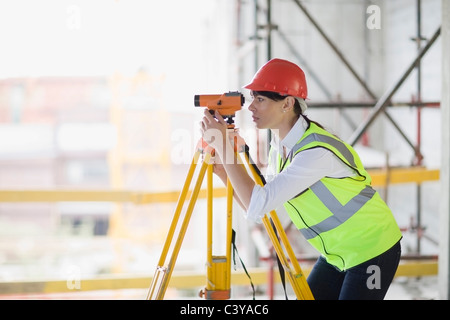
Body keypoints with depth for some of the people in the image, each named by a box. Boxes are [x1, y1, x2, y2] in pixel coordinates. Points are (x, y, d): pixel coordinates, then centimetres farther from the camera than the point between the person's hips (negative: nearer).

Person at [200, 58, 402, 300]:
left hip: (371, 251, -8)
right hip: (337, 253, 8)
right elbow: (257, 209, 3)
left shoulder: (317, 151, -29)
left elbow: (257, 205, -34)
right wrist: (222, 171, -9)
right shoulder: (280, 144, -1)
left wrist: (223, 145, -30)